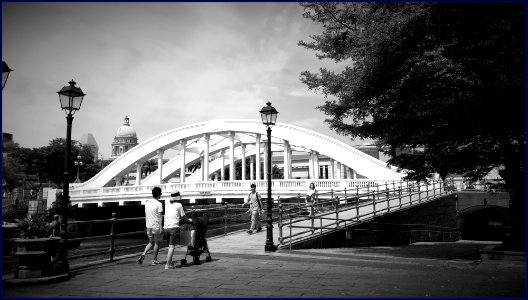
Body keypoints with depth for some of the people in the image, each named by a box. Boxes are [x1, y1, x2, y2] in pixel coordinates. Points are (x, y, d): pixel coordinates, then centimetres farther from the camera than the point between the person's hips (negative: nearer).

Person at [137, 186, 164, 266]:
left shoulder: (147, 202, 7)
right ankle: (154, 260, 12)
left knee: (151, 242, 18)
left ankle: (143, 254, -4)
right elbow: (160, 217, -15)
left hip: (149, 226, 6)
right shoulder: (158, 204, -12)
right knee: (156, 243, 7)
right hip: (156, 226, -6)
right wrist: (161, 228, -13)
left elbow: (146, 215, 12)